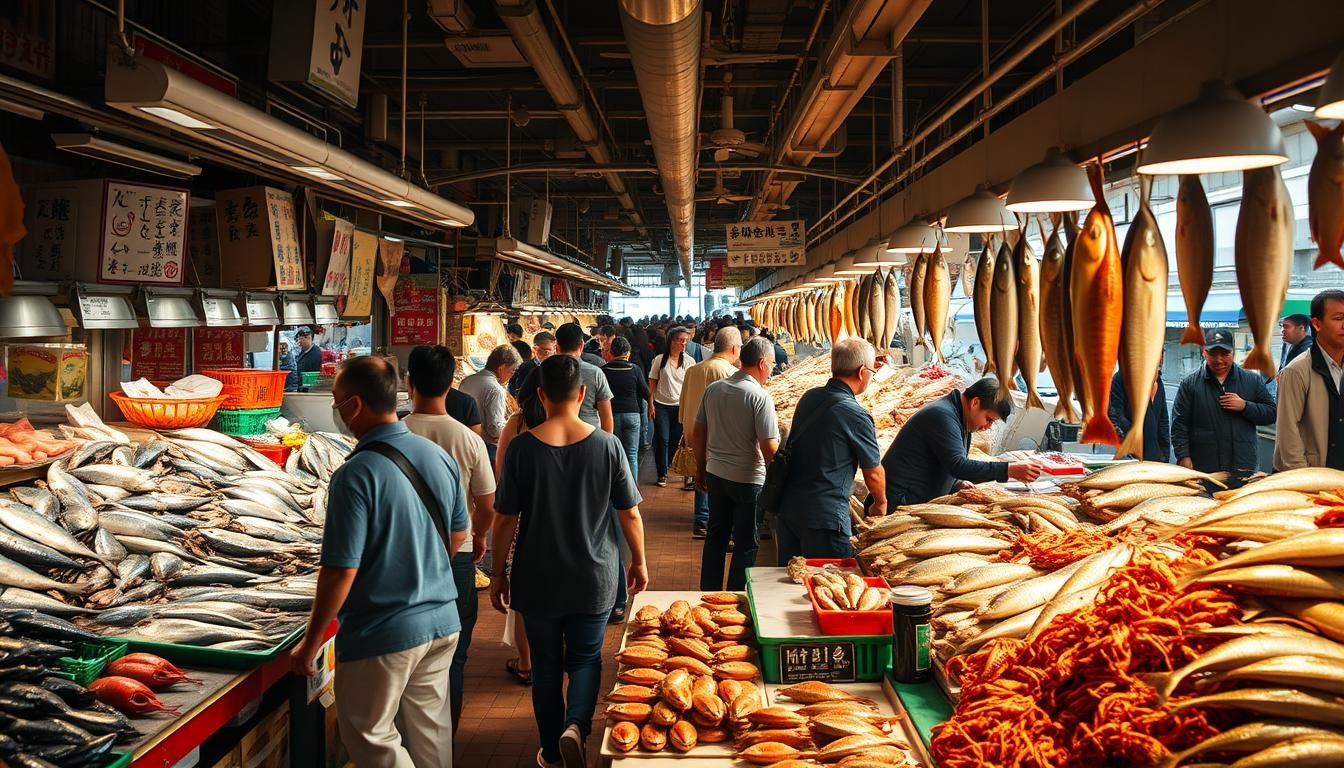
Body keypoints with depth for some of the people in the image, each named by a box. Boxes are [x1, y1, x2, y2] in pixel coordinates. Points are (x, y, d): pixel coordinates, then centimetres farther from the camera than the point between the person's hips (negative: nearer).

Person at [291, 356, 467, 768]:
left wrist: (309, 644, -8)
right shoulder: (440, 456, 0)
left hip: (382, 634, -7)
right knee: (431, 732, 20)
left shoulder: (356, 475, -21)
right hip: (442, 621, 7)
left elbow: (341, 570, -20)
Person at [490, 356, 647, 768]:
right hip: (593, 579, 0)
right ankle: (576, 724, -8)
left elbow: (504, 520, -7)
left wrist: (498, 573, 6)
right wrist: (639, 562, 11)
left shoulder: (522, 447, -12)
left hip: (537, 579, 0)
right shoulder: (607, 445, -11)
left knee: (546, 665, 17)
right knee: (585, 659, 16)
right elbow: (630, 514, -5)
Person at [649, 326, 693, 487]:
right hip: (661, 405, -1)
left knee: (676, 440, 5)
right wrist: (651, 404, -3)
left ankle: (668, 464, 31)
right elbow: (652, 383, 2)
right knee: (662, 439, -2)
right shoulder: (660, 360, -2)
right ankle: (662, 474, 8)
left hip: (681, 406, 1)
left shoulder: (689, 362, 2)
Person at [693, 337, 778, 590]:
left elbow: (697, 433, 7)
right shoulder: (760, 397, -18)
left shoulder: (713, 389, 0)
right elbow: (770, 449, -22)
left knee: (716, 535, 19)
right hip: (748, 479, -6)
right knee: (746, 543, 9)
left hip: (715, 474, 6)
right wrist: (778, 432, -2)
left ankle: (709, 592, 29)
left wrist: (700, 468, 17)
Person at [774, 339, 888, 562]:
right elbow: (873, 474, -3)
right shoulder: (857, 416, -16)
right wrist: (880, 504, 16)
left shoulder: (809, 397, 4)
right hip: (825, 517, -7)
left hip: (787, 509, 7)